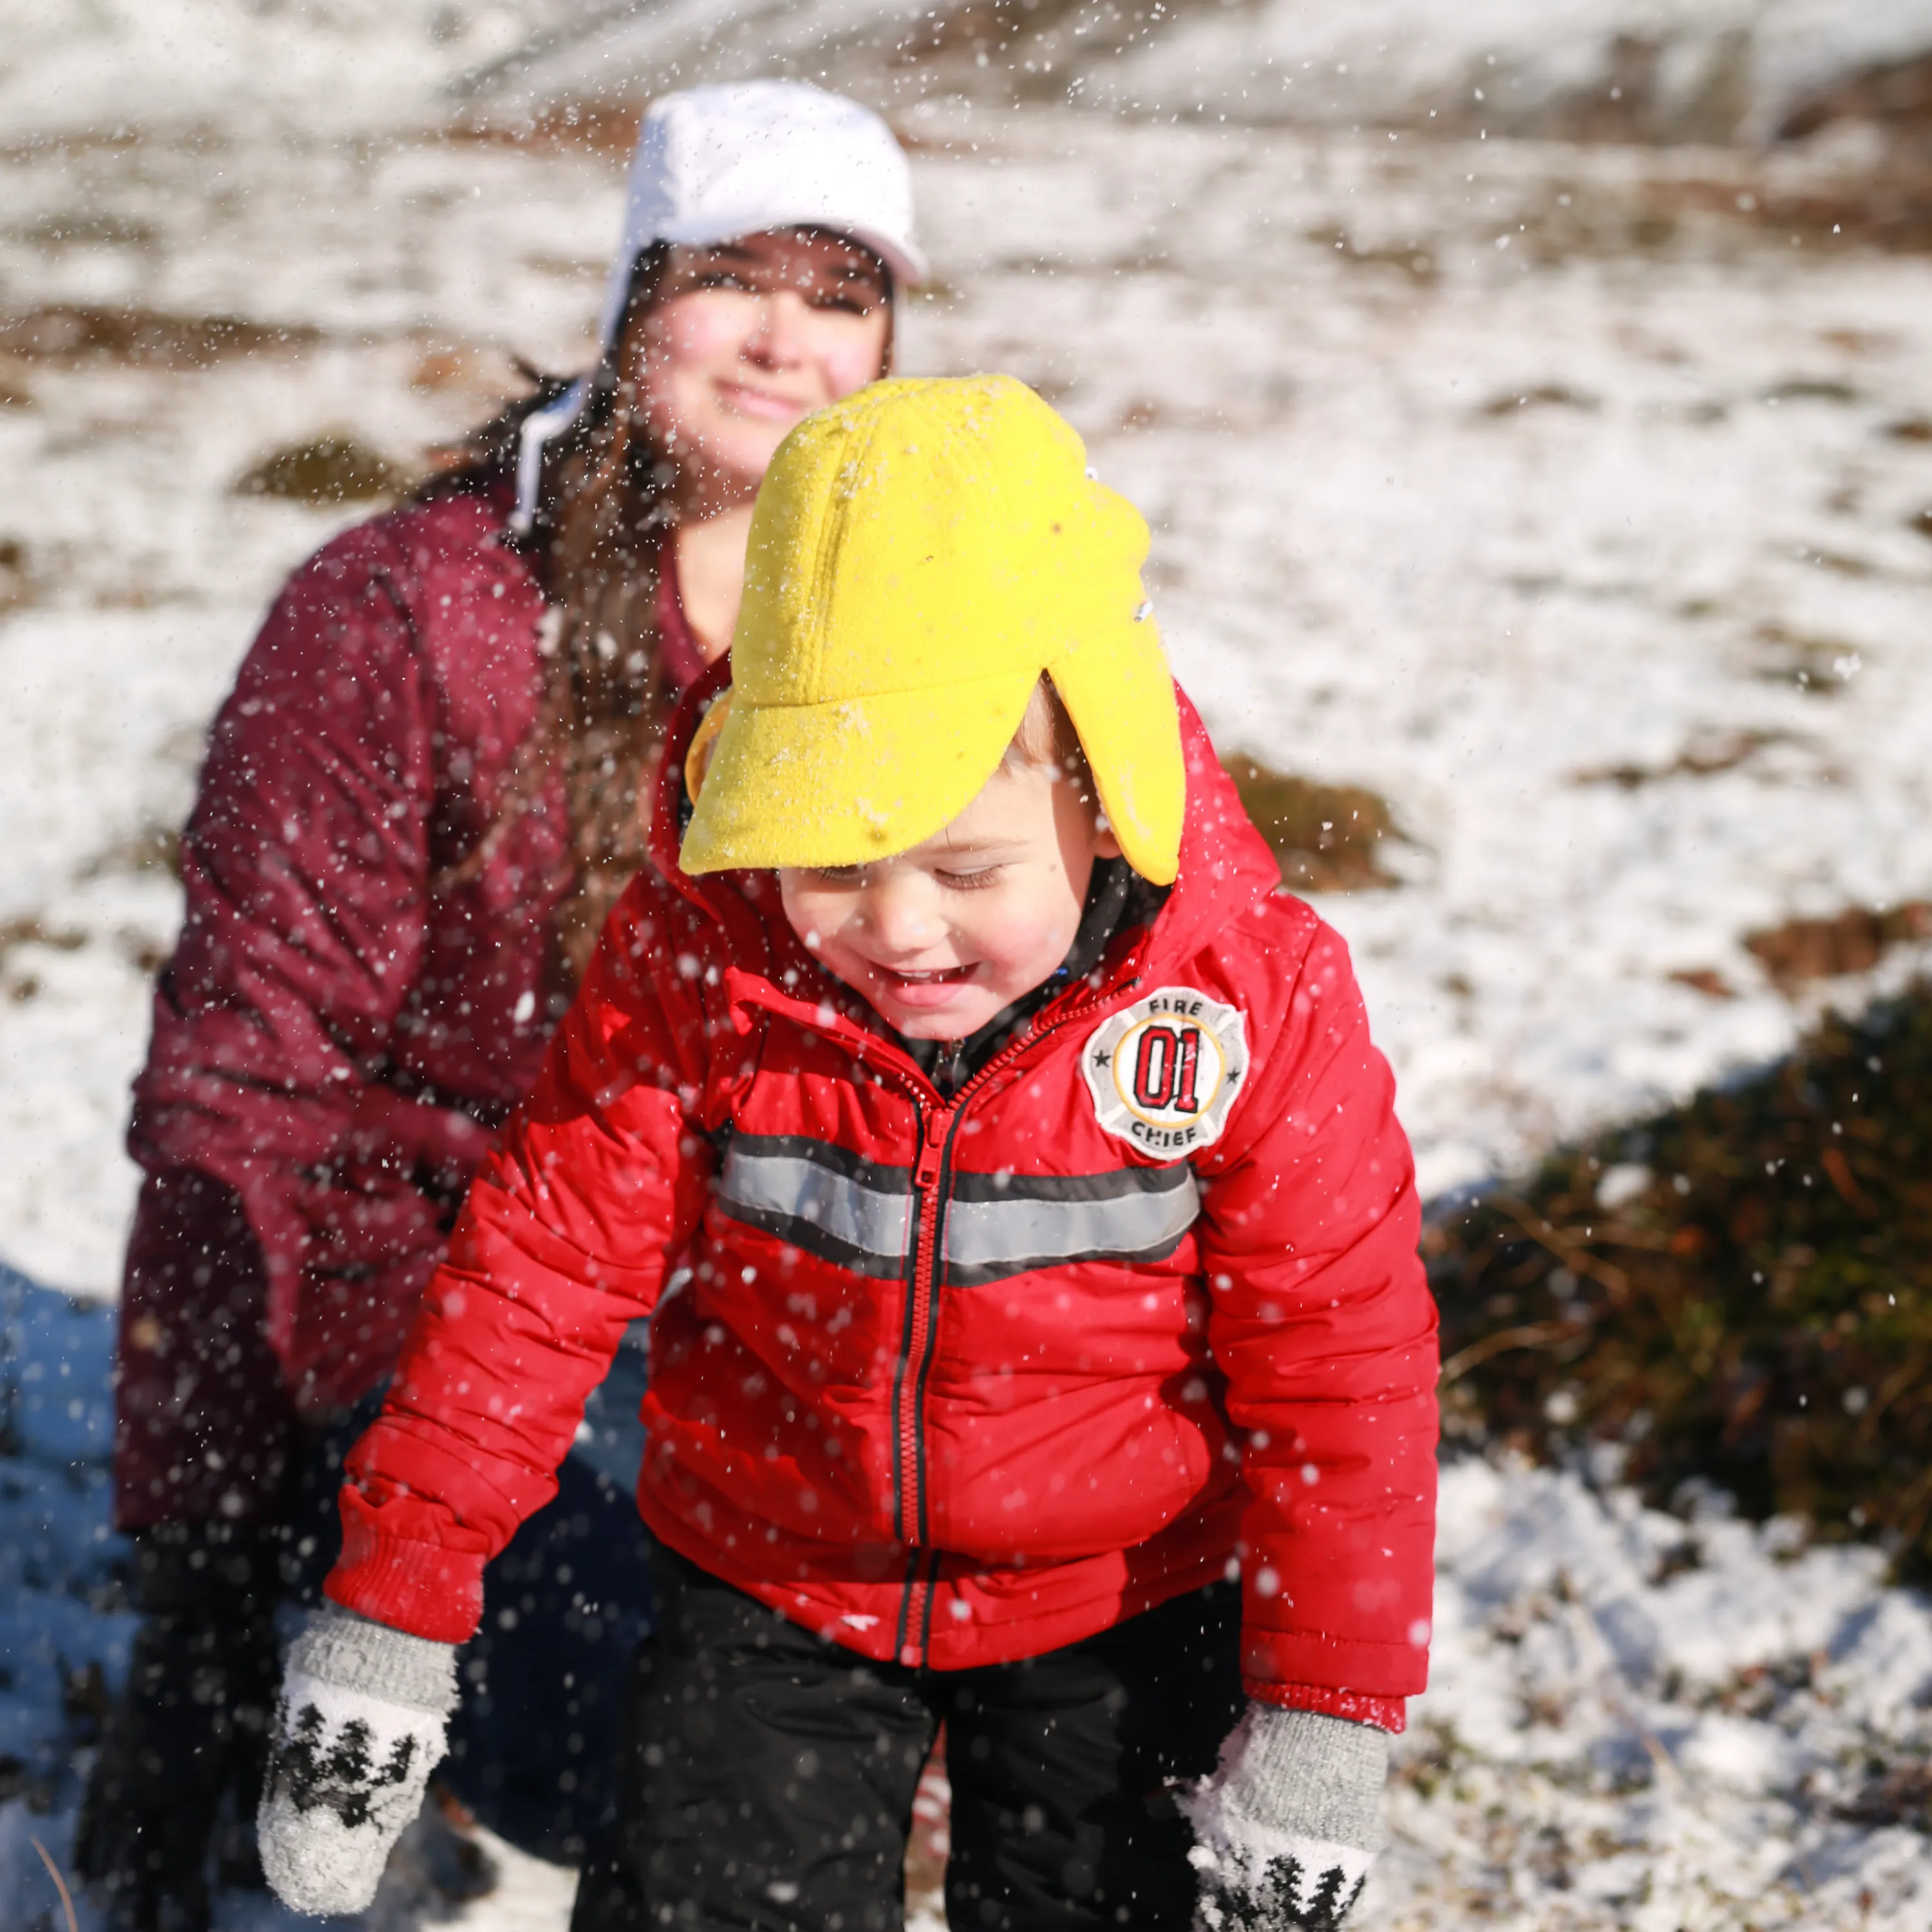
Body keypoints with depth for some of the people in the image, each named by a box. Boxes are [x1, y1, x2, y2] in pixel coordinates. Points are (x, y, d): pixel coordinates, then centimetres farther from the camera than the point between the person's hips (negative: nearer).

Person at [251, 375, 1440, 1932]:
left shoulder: (1254, 994, -22)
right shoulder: (693, 965, -20)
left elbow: (1343, 1362, -14)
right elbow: (541, 1269, -12)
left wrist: (1327, 1723, -12)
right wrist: (389, 1608, -10)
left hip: (1116, 1605, -1)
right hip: (773, 1586, 1)